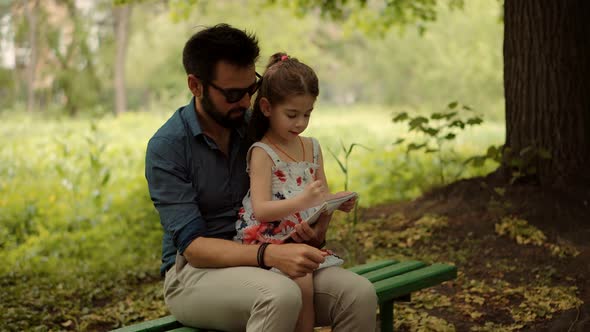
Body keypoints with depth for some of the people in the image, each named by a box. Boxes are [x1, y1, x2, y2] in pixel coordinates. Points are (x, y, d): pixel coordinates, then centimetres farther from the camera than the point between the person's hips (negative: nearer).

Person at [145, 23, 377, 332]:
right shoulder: (167, 146, -11)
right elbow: (192, 245, -18)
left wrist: (313, 233, -11)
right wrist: (268, 254, -34)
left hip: (258, 264, 5)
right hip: (195, 272, -5)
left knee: (360, 293, -20)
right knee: (282, 295, -37)